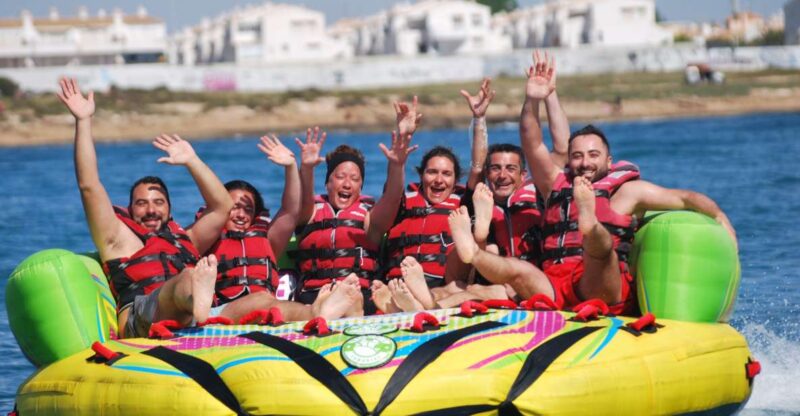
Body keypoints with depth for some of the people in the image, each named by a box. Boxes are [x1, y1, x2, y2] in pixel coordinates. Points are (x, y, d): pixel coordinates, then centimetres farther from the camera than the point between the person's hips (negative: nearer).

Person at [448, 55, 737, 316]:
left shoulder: (628, 191, 16)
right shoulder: (556, 185, 25)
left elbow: (685, 198, 15)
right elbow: (532, 146, 17)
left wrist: (719, 218, 2)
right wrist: (532, 102, 4)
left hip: (605, 293, -4)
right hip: (555, 290, 4)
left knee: (602, 242, -35)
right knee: (516, 268, -25)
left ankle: (590, 225, -66)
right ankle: (473, 254, -52)